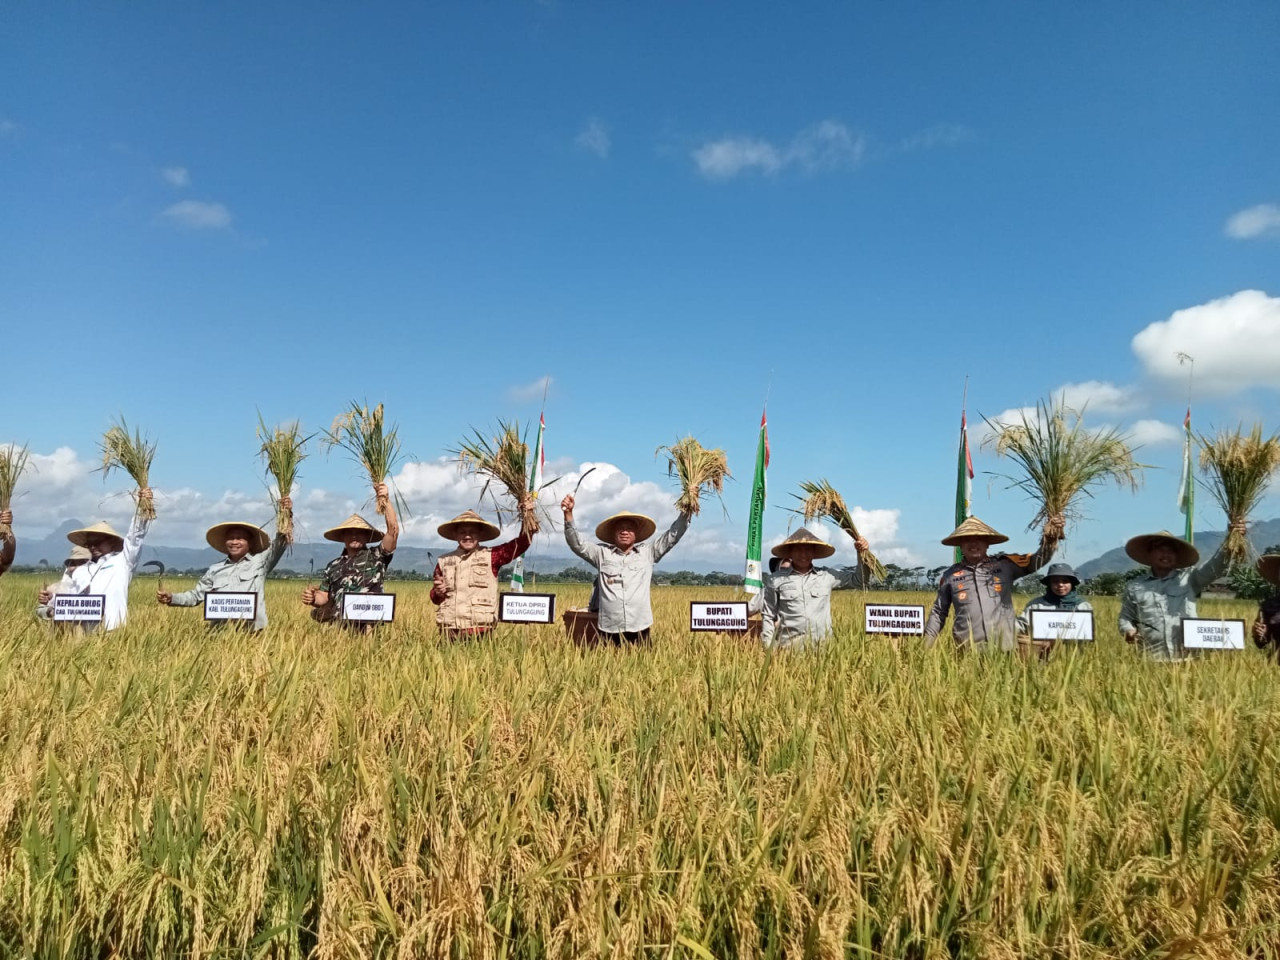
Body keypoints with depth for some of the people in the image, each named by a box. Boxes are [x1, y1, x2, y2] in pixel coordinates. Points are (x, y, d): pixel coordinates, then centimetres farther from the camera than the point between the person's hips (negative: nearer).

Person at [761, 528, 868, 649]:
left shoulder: (826, 576, 9)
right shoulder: (775, 579, 3)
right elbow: (768, 617, 7)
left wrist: (861, 553, 6)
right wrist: (768, 650, 2)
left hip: (823, 645, 2)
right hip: (788, 645, -2)